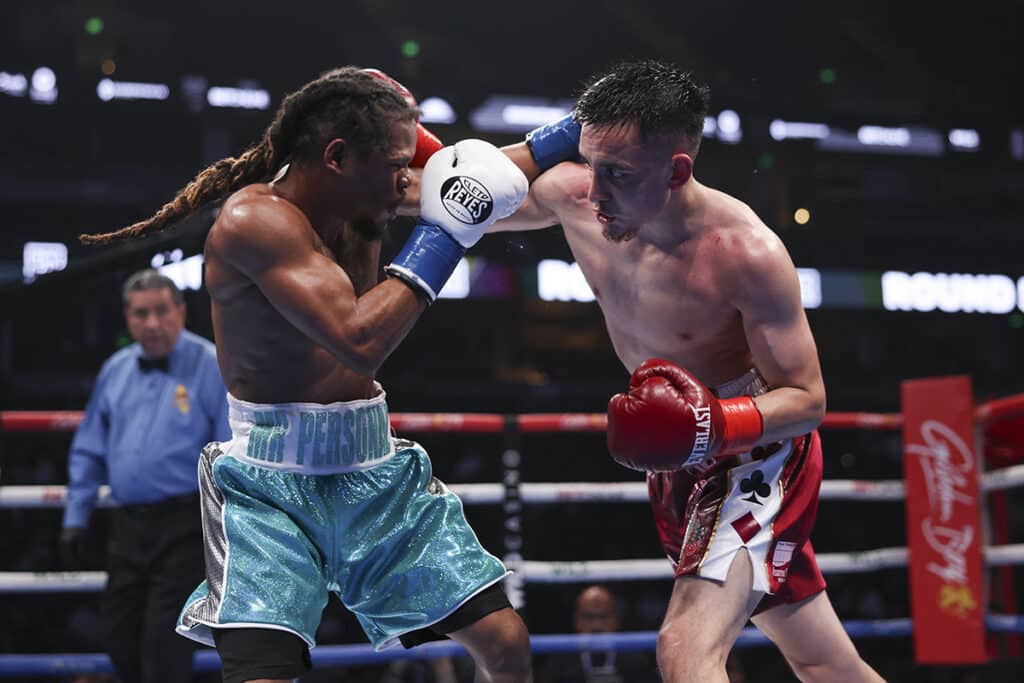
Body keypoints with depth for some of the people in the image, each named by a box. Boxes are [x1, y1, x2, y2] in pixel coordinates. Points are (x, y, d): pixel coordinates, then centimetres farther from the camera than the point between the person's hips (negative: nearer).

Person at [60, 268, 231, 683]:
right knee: (120, 639, 12)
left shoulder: (211, 367, -6)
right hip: (128, 525, 6)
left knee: (164, 645, -8)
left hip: (185, 527, -6)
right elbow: (88, 451, 19)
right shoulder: (115, 371, 12)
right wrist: (75, 519, 14)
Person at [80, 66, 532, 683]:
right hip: (272, 481, -7)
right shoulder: (256, 219, -19)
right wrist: (444, 234, -23)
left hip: (375, 465, 7)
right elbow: (359, 342, -29)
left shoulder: (356, 205, 3)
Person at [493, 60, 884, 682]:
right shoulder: (572, 194, -14)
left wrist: (720, 424, -38)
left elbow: (808, 400, -21)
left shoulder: (748, 253, -29)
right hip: (679, 466, 7)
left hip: (759, 453, -6)